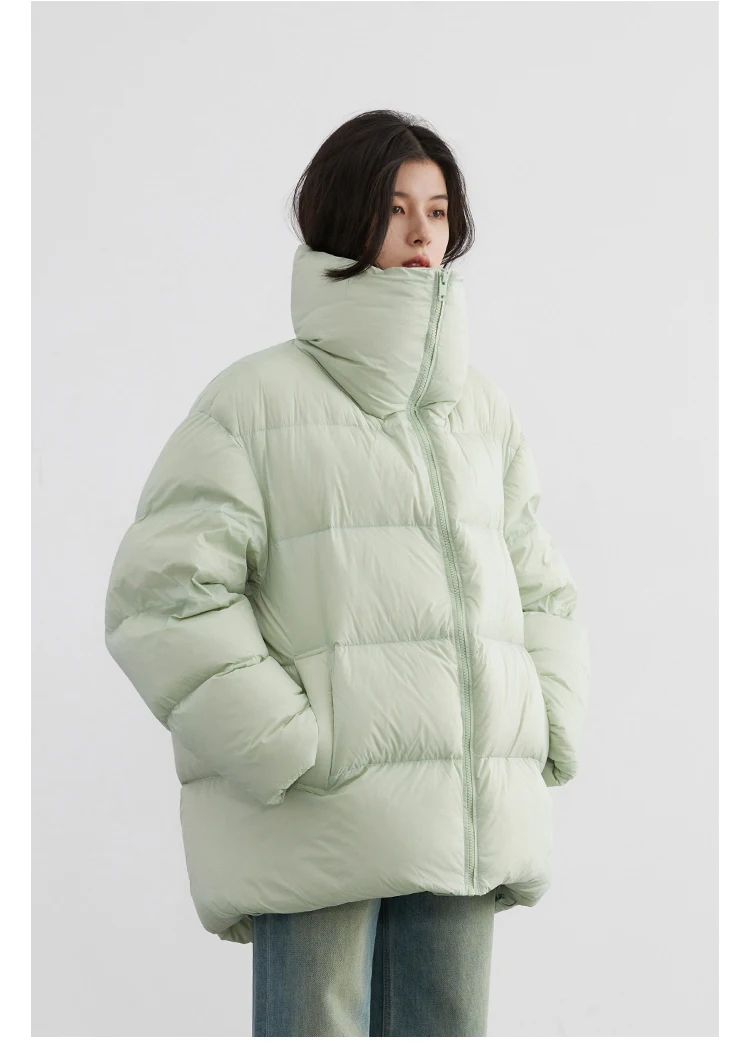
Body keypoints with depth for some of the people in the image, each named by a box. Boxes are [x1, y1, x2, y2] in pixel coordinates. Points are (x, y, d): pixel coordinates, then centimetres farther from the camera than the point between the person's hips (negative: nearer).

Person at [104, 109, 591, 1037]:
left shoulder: (482, 410, 18)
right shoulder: (256, 400, 0)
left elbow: (537, 586, 25)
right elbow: (165, 596, -7)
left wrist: (547, 732, 9)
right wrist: (285, 751, -13)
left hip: (468, 818, 5)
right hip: (321, 817, -5)